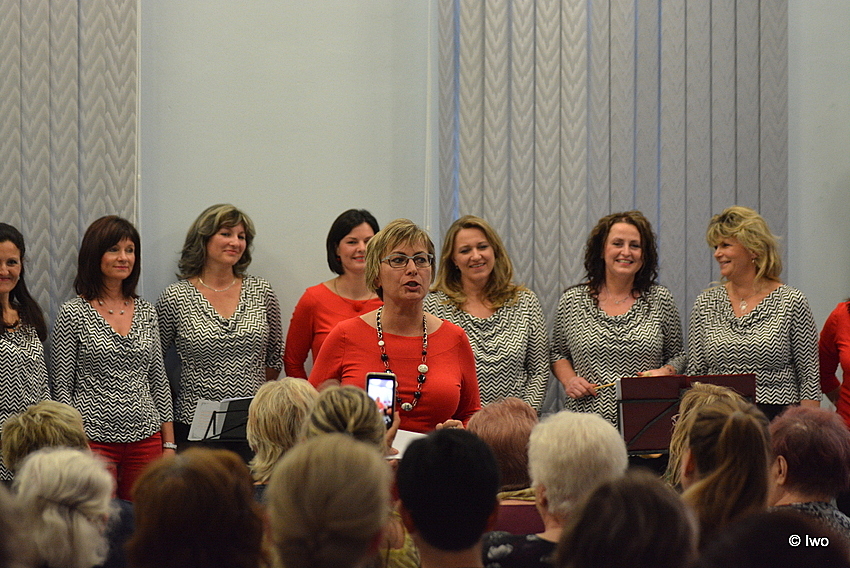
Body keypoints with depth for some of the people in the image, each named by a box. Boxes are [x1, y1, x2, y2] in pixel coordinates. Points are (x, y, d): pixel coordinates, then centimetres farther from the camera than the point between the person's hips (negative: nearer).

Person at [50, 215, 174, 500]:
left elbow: (159, 381, 13)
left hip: (145, 439, 4)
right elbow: (61, 388, -3)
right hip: (95, 438, -4)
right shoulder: (74, 314, -3)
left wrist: (169, 442, 8)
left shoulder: (146, 311, 11)